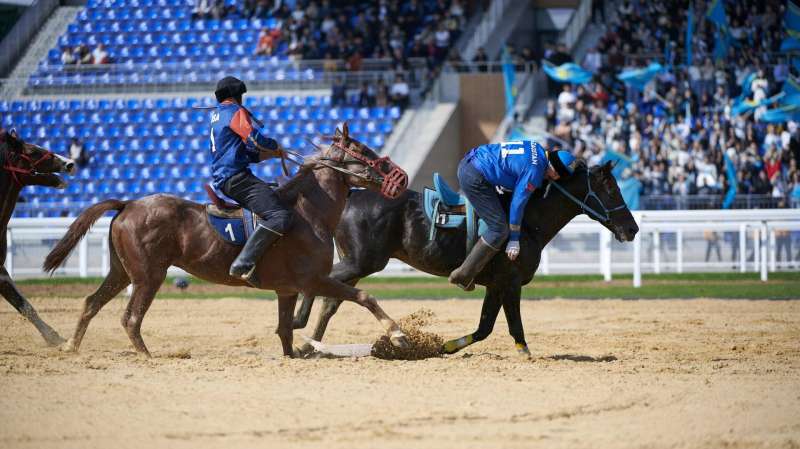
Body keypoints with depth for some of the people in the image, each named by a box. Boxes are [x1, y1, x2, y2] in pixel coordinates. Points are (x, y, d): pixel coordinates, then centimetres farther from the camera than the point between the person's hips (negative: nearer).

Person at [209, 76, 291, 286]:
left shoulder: (217, 114, 25)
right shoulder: (235, 111, -4)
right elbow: (254, 139, -19)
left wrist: (271, 153, 18)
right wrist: (275, 146, -1)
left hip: (221, 180, 10)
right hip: (236, 177, -10)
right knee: (280, 216, -22)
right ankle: (244, 263, -35)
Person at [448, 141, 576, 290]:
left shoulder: (536, 149, 9)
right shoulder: (534, 171, -17)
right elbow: (518, 204, -12)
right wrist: (514, 240, -3)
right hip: (474, 179, -11)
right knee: (499, 229, -9)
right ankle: (464, 275, -8)